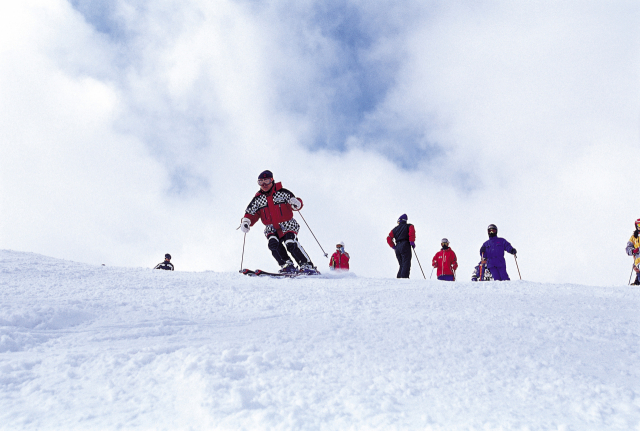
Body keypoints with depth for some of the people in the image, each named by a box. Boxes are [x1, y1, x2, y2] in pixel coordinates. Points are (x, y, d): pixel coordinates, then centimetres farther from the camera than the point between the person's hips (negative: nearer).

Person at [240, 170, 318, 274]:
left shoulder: (282, 192, -1)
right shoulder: (257, 199, 9)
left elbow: (296, 202, -1)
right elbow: (251, 214, 11)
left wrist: (296, 204, -25)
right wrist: (246, 221, -10)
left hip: (287, 226, -3)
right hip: (271, 229, 3)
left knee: (291, 244, -26)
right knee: (273, 243, -27)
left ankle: (307, 266, -19)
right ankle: (287, 264, -19)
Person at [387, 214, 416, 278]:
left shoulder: (395, 229, 23)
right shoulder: (409, 226, 13)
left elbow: (389, 238, 13)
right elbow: (412, 232, -10)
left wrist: (393, 246, 18)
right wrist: (412, 242, -7)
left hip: (397, 247, 5)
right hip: (405, 246, -5)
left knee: (402, 265, 11)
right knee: (406, 264, -12)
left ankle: (399, 278, 0)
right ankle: (404, 277, -28)